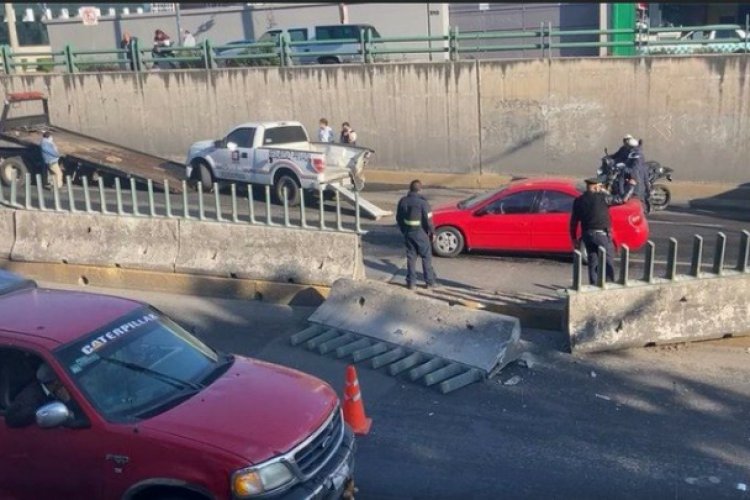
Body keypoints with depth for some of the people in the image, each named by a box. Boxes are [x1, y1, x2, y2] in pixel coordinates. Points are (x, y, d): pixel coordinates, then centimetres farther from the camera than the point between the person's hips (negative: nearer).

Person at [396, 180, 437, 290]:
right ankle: (430, 282, 10)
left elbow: (399, 218, 9)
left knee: (411, 257, 11)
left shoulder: (403, 201, 1)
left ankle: (411, 282, 11)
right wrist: (432, 232, -1)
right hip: (421, 233, -4)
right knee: (426, 257, 7)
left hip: (408, 233, 4)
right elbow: (428, 219, -15)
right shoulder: (422, 202, -16)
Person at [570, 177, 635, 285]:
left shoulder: (578, 201, 5)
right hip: (601, 234, -5)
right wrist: (631, 185, 9)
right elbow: (623, 199, -8)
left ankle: (593, 285, 14)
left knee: (593, 262, 13)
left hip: (587, 234, 5)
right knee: (608, 261, 2)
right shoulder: (602, 198, -9)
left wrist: (574, 238, 16)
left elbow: (573, 221, 8)